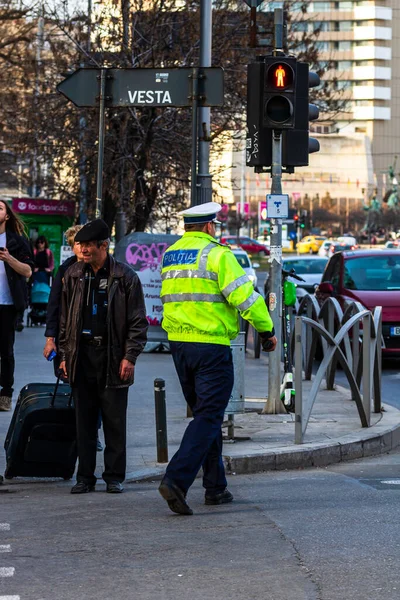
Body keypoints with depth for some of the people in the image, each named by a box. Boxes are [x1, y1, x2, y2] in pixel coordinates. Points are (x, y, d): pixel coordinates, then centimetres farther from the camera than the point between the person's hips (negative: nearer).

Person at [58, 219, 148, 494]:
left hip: (113, 359, -4)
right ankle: (85, 477, 12)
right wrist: (65, 354, 9)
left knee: (115, 421, 1)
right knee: (84, 421, 6)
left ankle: (115, 476, 9)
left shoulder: (125, 276, -2)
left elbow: (138, 322, -2)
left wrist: (130, 357, -9)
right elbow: (65, 318, 15)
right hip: (82, 358, 4)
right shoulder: (74, 275, 10)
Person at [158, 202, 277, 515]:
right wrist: (266, 330, -4)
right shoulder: (216, 254, -11)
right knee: (208, 417, -6)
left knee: (205, 414, 17)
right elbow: (244, 296, -14)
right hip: (211, 346, -7)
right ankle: (177, 479, -21)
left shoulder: (169, 255, 11)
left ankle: (216, 487, 20)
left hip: (178, 344, 7)